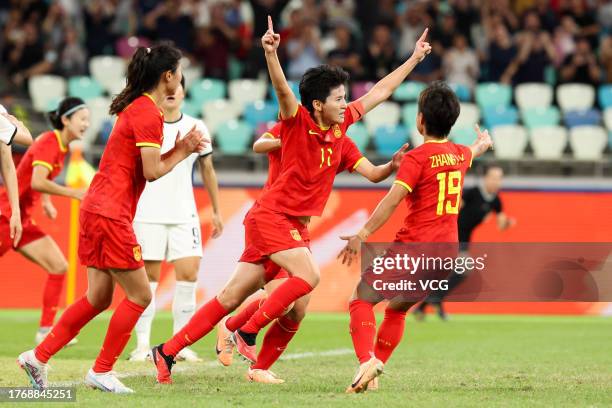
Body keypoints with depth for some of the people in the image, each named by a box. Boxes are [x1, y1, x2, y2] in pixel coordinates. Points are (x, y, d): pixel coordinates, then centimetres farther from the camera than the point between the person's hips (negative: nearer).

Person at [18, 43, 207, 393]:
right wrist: (184, 152, -1)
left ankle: (38, 357, 15)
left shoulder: (138, 108, 16)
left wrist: (182, 147, 8)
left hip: (97, 210, 10)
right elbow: (152, 171, -17)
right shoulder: (147, 112, -14)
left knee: (98, 299, 14)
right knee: (139, 296, -2)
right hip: (110, 215, -10)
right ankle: (101, 371, 4)